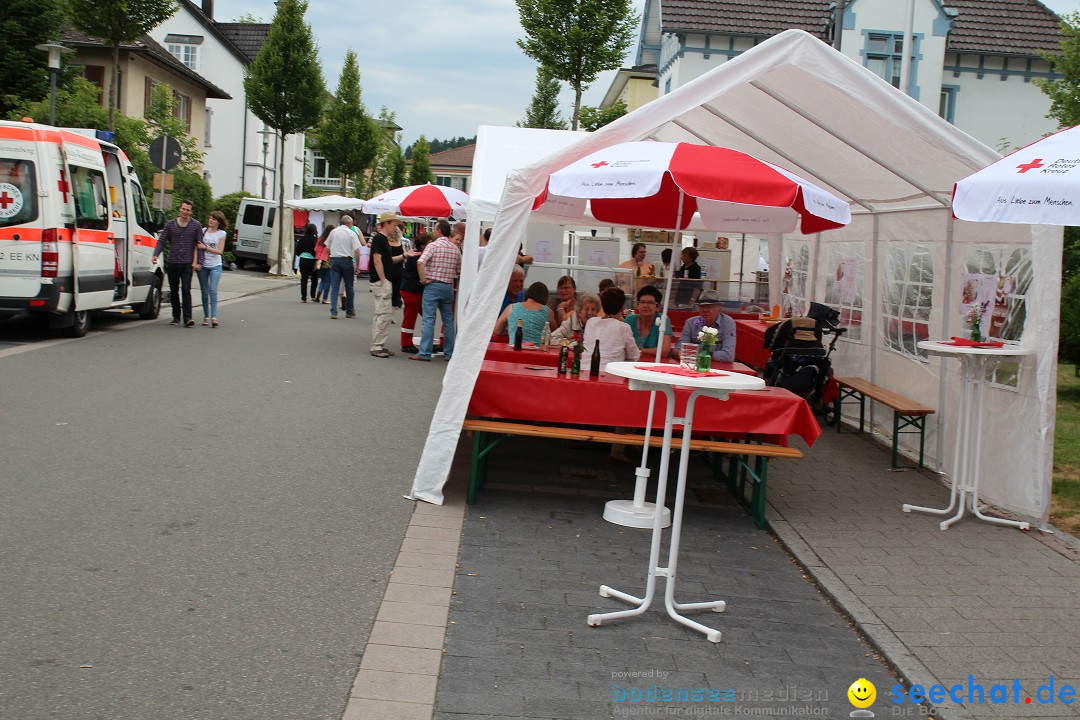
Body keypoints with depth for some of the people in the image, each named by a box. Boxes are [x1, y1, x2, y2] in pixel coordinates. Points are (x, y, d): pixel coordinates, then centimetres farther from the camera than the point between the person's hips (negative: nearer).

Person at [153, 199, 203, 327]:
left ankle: (187, 318, -15)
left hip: (187, 264, -3)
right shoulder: (170, 224, 8)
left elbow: (199, 244, 3)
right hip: (172, 263, 3)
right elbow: (161, 241, 6)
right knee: (174, 291, 9)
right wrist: (156, 255, -10)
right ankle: (176, 317, 19)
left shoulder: (196, 225, 4)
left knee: (186, 290, -13)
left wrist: (197, 262, -4)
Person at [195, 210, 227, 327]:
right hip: (203, 265, 3)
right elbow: (197, 246, 8)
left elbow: (219, 251, -6)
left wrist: (205, 247, -12)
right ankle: (206, 316, 14)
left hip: (215, 266, -3)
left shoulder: (221, 234, 0)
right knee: (204, 291, 7)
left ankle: (214, 316, -18)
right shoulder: (203, 231, 6)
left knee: (213, 290, -15)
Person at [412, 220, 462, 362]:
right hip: (449, 286, 5)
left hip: (433, 286, -5)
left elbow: (420, 263, -22)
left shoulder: (433, 245, -9)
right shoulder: (455, 248, 9)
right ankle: (449, 353, 16)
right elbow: (459, 270, 12)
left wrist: (423, 279, -12)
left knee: (429, 320, -6)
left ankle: (424, 353, -7)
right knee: (448, 320, 12)